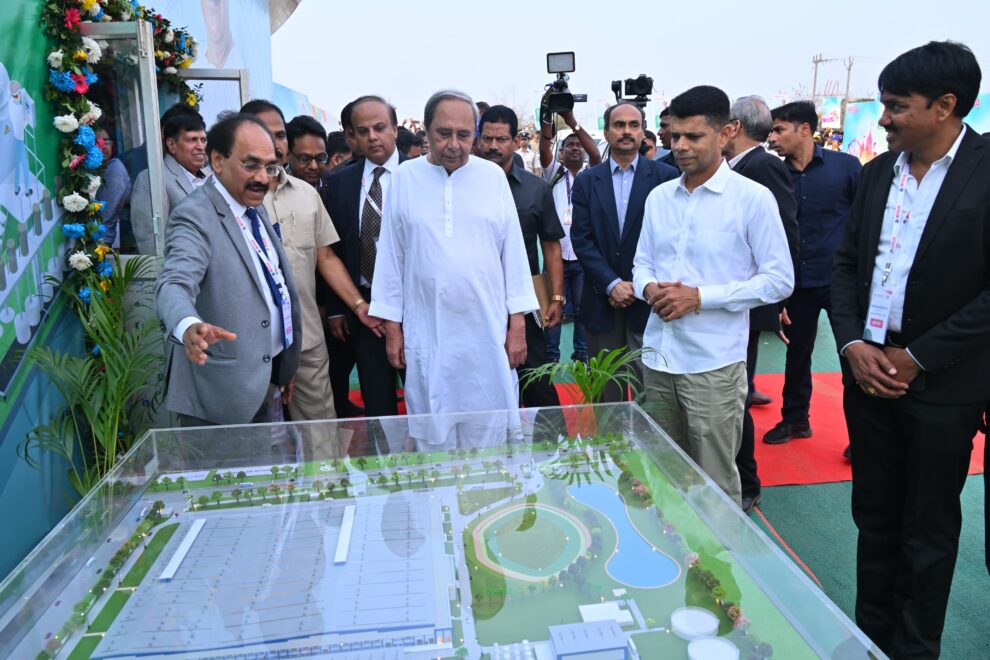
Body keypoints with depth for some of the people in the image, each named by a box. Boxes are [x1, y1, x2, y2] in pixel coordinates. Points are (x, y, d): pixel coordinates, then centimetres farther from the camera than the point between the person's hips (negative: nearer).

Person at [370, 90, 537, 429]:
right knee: (432, 427, 8)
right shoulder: (404, 178, 2)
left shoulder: (493, 176, 3)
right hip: (426, 332, 0)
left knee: (494, 426, 5)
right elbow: (391, 255, 5)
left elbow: (513, 250, 4)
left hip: (488, 330, 0)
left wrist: (517, 323, 1)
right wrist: (392, 326, 4)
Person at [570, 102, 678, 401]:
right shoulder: (587, 181, 7)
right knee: (606, 388, 10)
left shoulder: (665, 176, 1)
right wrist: (612, 284, -10)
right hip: (602, 300, 2)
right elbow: (581, 238, 0)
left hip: (647, 299, -2)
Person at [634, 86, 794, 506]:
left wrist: (701, 297, -17)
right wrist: (649, 289, -9)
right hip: (658, 358, 5)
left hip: (713, 363, -5)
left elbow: (779, 279, -8)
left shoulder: (752, 198, -7)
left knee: (715, 486, 6)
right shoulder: (658, 197, 9)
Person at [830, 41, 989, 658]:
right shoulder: (879, 171, 6)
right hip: (868, 369, 5)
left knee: (928, 531, 11)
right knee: (874, 516, 16)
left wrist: (917, 358, -14)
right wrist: (852, 343, -5)